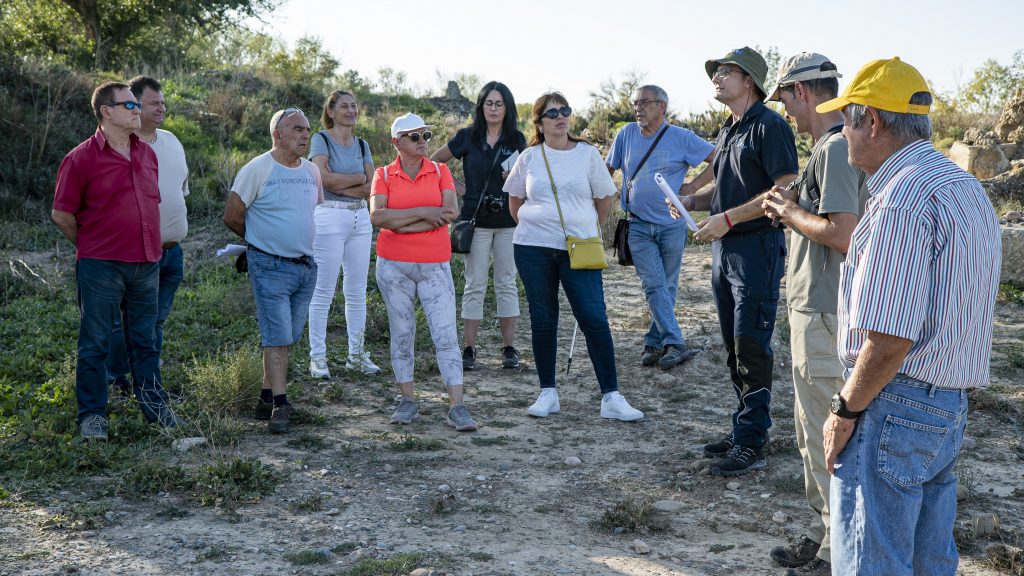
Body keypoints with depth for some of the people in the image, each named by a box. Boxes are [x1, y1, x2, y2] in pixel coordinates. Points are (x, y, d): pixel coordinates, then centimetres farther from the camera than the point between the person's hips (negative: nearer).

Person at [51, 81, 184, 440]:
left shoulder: (147, 154, 11)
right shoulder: (82, 158, -8)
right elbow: (61, 214, -4)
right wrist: (92, 248, 4)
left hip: (146, 263, 5)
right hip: (101, 268, -5)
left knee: (146, 341, 13)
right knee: (95, 344, 3)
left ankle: (153, 405, 23)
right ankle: (91, 414, 12)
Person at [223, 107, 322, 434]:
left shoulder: (312, 171, 9)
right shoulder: (257, 170, -9)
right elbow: (232, 216, -5)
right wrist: (262, 240, 8)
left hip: (306, 267, 6)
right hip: (271, 268, -6)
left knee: (285, 339, 11)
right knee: (277, 339, -8)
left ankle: (266, 398, 22)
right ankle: (280, 406, -4)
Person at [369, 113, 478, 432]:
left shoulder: (440, 172, 5)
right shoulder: (383, 175, 3)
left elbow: (450, 213, -10)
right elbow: (377, 216, -12)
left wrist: (403, 223, -12)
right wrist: (423, 212, -15)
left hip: (435, 265, 0)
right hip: (394, 265, 0)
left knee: (446, 334, -6)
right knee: (402, 333, 7)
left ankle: (457, 407, -7)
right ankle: (408, 400, 18)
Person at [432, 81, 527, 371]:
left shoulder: (517, 140, 5)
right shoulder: (467, 137, 2)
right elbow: (434, 161, 12)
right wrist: (454, 186, 3)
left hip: (508, 221, 1)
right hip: (476, 220, -1)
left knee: (507, 284, 5)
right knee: (475, 285, 1)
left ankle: (509, 348, 11)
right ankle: (469, 349, 5)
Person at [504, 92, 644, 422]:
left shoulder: (587, 154, 2)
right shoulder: (530, 158, 5)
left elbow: (604, 198, 10)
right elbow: (514, 200, 18)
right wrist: (532, 227, 12)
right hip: (534, 249, 1)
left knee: (595, 319, -6)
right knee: (542, 320, 7)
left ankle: (611, 397, -2)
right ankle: (547, 393, 18)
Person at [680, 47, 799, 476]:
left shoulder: (769, 126, -11)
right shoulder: (727, 132, 18)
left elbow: (786, 190, -18)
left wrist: (728, 218, -21)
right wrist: (692, 201, 7)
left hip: (757, 247, -9)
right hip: (724, 248, 9)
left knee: (751, 348, -7)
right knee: (734, 346, 13)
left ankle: (751, 444, -2)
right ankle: (743, 429, 23)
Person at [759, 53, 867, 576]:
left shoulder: (834, 149, -18)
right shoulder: (836, 145, 15)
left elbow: (843, 235, -26)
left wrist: (791, 212, -12)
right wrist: (792, 214, 10)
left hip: (825, 316, -11)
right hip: (817, 310, 11)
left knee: (826, 439, -2)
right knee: (813, 434, 19)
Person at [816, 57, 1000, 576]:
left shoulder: (902, 198, -19)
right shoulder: (968, 188, 13)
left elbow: (889, 339, -24)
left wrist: (845, 412, -12)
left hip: (894, 405, -10)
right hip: (952, 407, 10)